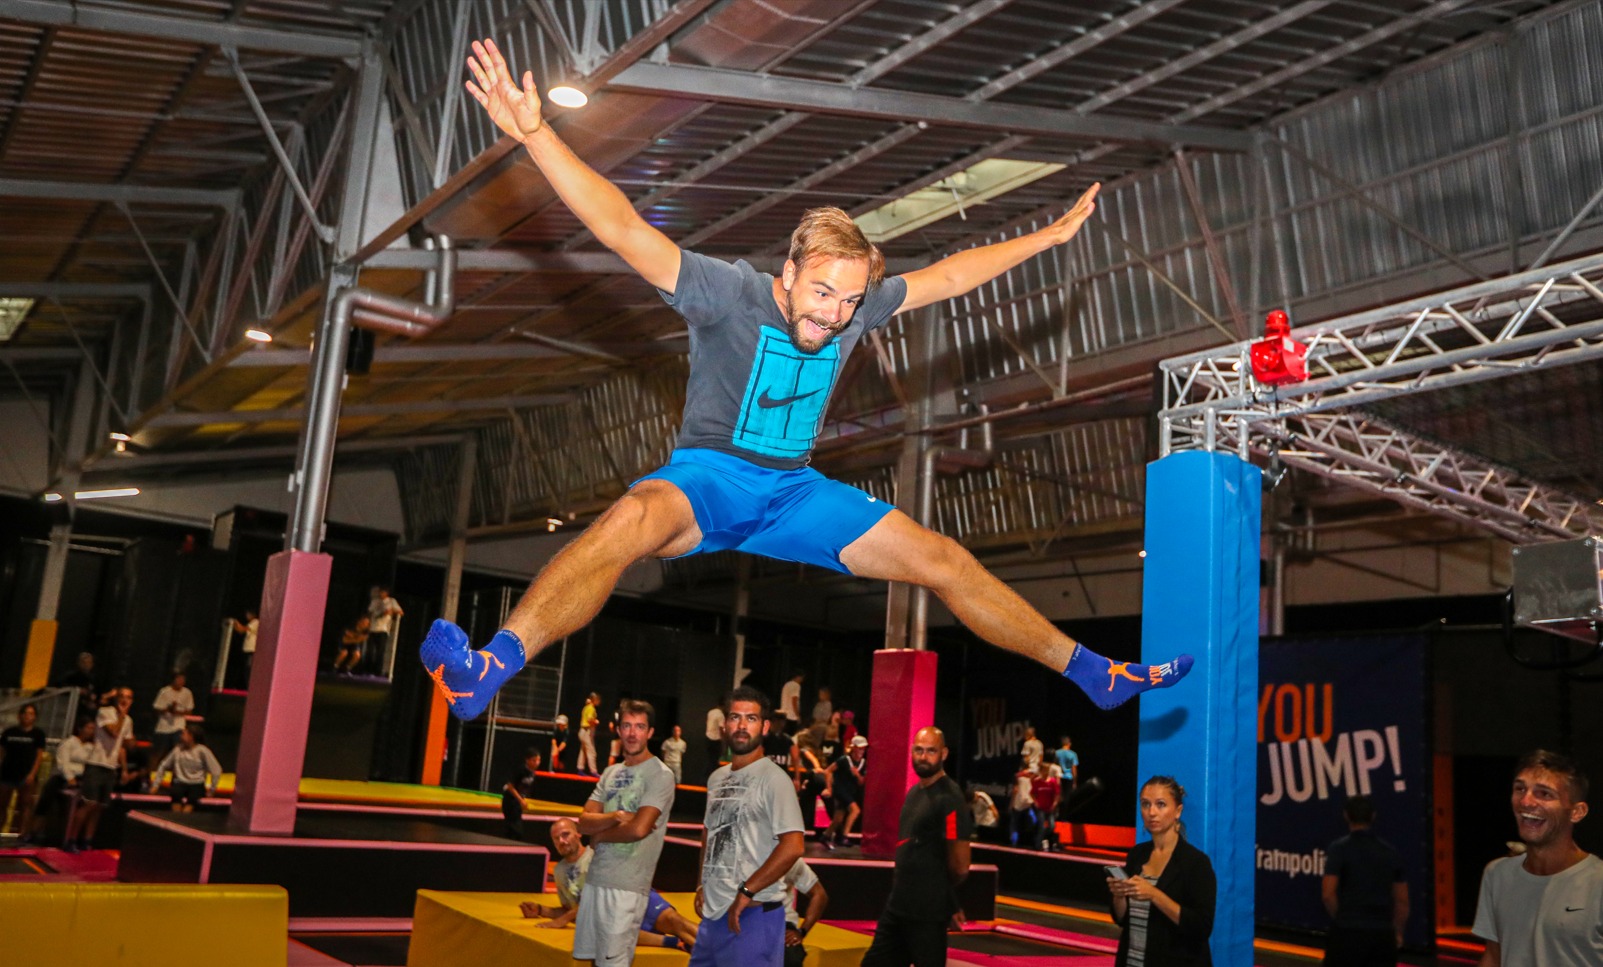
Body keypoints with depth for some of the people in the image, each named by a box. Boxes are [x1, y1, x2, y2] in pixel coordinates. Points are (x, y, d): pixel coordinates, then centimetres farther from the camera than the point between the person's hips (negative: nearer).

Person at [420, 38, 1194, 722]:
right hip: (709, 475, -5)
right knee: (637, 516, -41)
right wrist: (535, 134, -31)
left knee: (944, 562, -1)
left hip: (795, 491, 5)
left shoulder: (858, 305, 4)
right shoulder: (731, 294, -12)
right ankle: (492, 668, -52)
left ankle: (1090, 673, 13)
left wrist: (1048, 237, 24)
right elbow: (623, 230, -22)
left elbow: (948, 275, 17)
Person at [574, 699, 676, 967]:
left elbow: (638, 829, -20)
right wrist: (615, 817, -15)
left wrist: (599, 836, -3)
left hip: (626, 885, -7)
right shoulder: (610, 773, 12)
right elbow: (584, 823, 4)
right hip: (595, 878, 7)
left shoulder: (660, 775, -9)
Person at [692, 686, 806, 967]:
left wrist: (745, 892, -19)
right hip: (713, 912, 8)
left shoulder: (773, 779, -12)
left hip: (753, 914, -8)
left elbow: (793, 847, -21)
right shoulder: (716, 778, 13)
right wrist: (703, 885, 15)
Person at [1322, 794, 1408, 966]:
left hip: (1347, 933, -4)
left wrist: (1341, 918, 3)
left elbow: (1328, 893, -13)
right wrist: (1397, 932, 21)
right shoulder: (1390, 851, 8)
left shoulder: (1339, 848, -6)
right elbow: (1402, 900, 11)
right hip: (1383, 933, 4)